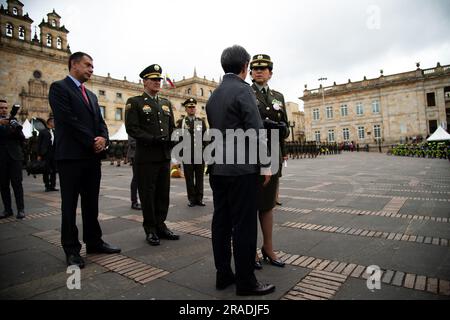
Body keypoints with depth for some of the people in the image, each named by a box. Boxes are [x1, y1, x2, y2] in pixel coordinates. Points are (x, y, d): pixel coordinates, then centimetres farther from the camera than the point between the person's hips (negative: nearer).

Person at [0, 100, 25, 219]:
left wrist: (16, 129, -14)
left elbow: (22, 139, 4)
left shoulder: (13, 121, 10)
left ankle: (21, 209, -1)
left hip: (14, 156, -1)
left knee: (17, 183, -4)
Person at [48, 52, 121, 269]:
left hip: (92, 156, 7)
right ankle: (71, 249, 13)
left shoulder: (91, 95, 21)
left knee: (91, 203, 12)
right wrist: (92, 142, -12)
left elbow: (100, 121, 13)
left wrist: (103, 138, -7)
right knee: (70, 204, 3)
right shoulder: (59, 87, -2)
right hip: (71, 156, -7)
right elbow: (69, 120, -14)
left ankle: (94, 242, 22)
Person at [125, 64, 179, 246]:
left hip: (165, 156, 5)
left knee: (163, 193, 10)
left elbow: (172, 127, 16)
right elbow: (132, 128, -11)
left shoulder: (166, 103, 17)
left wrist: (172, 141, -4)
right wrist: (153, 140, -19)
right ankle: (150, 229, 17)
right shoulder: (134, 102, 0)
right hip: (146, 157, -5)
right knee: (148, 194, 3)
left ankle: (160, 225, 23)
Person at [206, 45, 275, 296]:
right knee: (244, 225, 0)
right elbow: (255, 130, -14)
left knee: (221, 222, 11)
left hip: (217, 168, 8)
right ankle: (246, 281, 11)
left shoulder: (214, 95, 15)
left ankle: (223, 275, 22)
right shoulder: (243, 90, -8)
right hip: (242, 168, -8)